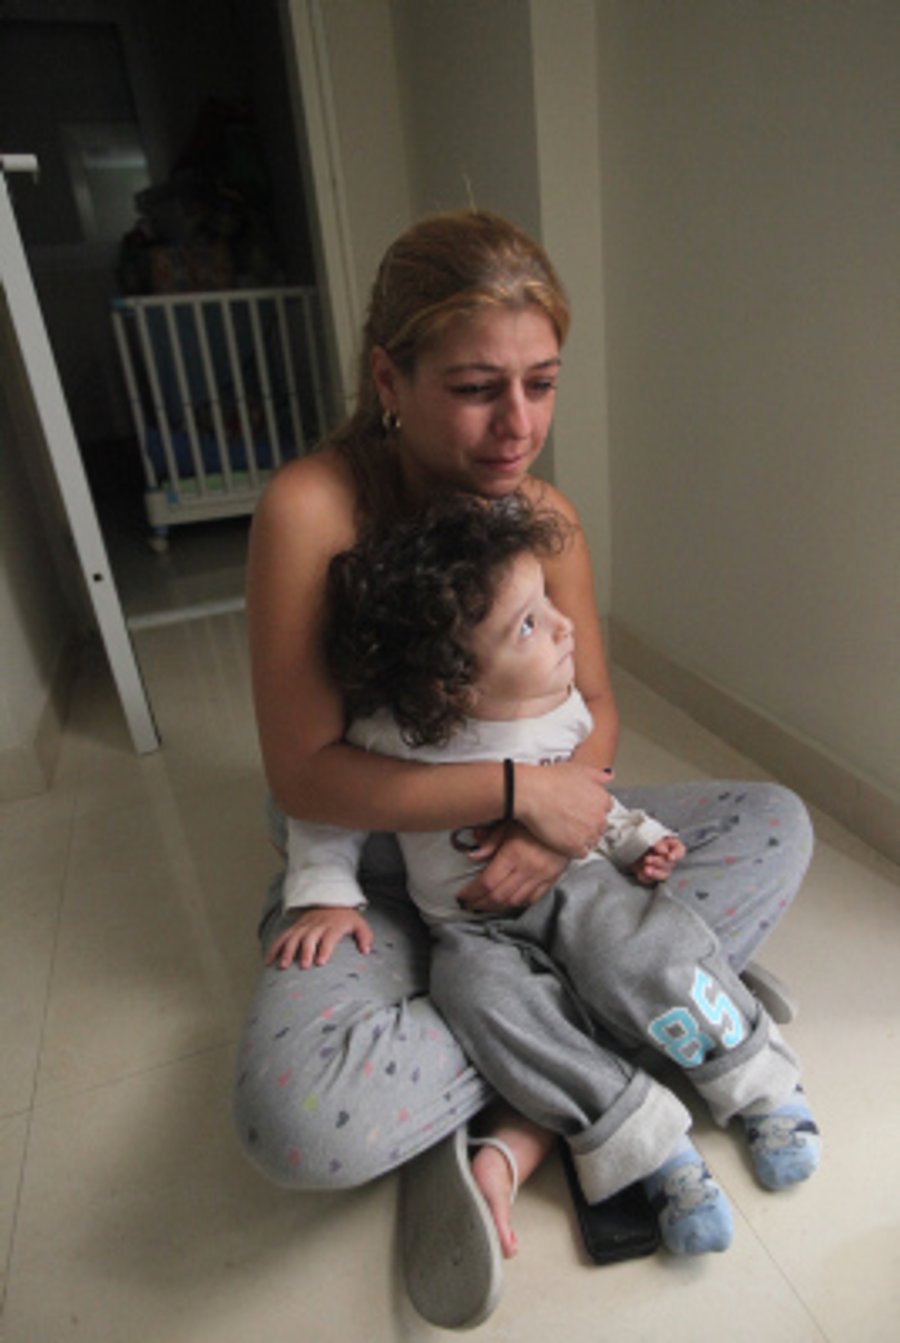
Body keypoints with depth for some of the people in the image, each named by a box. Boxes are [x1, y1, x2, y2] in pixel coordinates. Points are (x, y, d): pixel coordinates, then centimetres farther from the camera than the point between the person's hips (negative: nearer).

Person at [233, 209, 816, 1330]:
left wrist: (561, 819, -21)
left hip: (538, 830, 5)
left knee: (775, 826, -10)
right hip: (371, 868, -4)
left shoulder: (545, 513, -3)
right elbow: (302, 772, -21)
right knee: (300, 1123, -32)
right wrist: (523, 787, -26)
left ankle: (508, 1134, -17)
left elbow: (595, 707, 0)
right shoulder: (312, 506, -20)